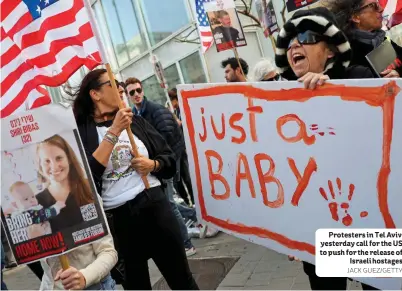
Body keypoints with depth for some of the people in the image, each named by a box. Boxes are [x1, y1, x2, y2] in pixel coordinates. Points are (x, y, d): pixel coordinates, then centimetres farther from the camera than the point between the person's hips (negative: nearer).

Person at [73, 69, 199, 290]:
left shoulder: (136, 121, 8)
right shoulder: (81, 132, -3)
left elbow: (169, 158, 12)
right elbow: (88, 174, -20)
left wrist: (153, 164, -9)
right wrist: (113, 132, -18)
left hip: (155, 205, 3)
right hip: (116, 218, -3)